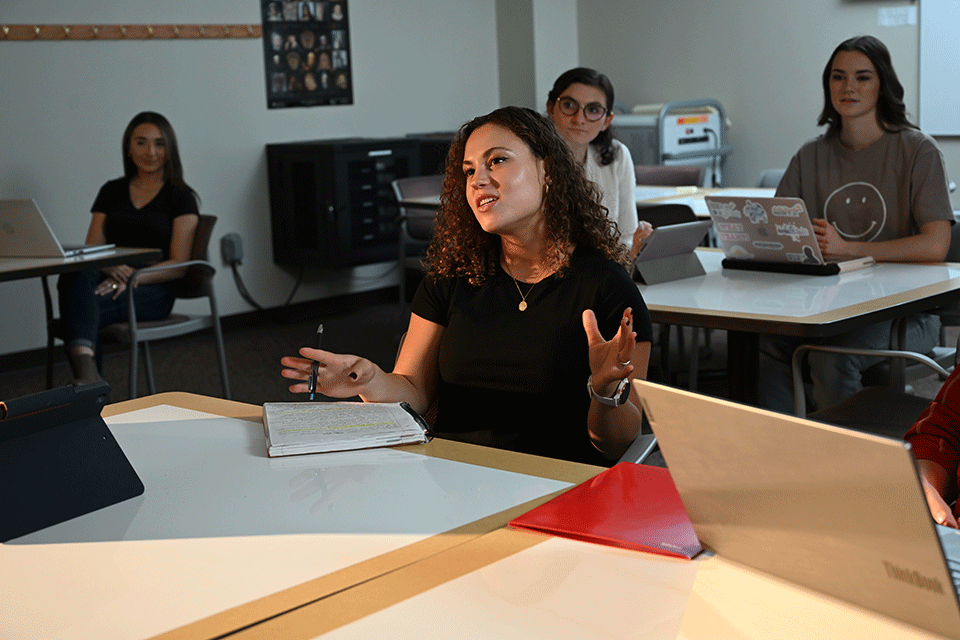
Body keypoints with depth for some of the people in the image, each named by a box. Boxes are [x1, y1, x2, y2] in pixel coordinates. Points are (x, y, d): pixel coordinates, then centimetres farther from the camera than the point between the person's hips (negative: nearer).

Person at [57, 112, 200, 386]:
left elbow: (178, 265, -2)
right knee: (76, 276, -36)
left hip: (153, 290, -3)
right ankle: (86, 370, -58)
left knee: (80, 308, -34)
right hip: (108, 281, 3)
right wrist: (112, 267, -14)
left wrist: (132, 277, -19)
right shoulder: (111, 191, 19)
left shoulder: (181, 196, 7)